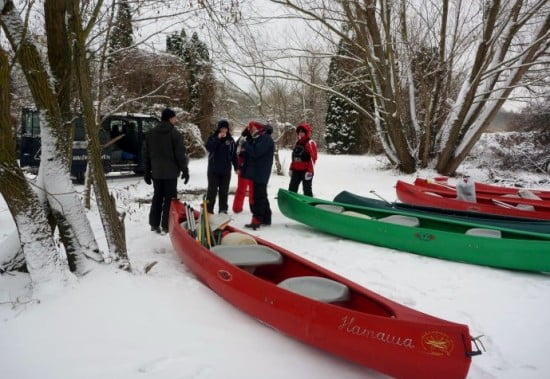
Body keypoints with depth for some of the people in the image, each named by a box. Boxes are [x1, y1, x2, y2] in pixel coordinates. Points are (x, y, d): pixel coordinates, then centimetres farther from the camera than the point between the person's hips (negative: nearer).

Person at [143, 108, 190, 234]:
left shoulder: (150, 133, 8)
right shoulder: (175, 134, -10)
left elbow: (146, 154, 10)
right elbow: (180, 154, -11)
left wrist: (146, 172, 15)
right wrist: (185, 170, -3)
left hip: (156, 172, 6)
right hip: (170, 172, -5)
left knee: (157, 197, 15)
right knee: (169, 198, 2)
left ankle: (154, 224, 20)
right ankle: (166, 226, 3)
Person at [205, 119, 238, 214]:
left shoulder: (230, 140, 8)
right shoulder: (213, 137, 1)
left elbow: (234, 154, 10)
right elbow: (208, 147, -18)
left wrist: (236, 167, 7)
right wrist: (218, 138, -21)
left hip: (226, 170, 2)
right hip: (214, 169, -2)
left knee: (224, 191, 9)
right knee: (212, 190, 1)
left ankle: (223, 210, 17)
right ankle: (209, 210, 7)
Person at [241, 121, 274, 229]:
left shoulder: (266, 138, -13)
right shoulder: (257, 139, 18)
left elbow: (255, 152, -22)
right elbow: (252, 153, 16)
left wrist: (246, 145, -9)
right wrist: (246, 147, -3)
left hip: (260, 174, -10)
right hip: (256, 173, 10)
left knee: (258, 197, -9)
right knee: (261, 196, 15)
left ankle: (256, 220, -8)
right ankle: (266, 218, 24)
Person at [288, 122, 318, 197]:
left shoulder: (310, 143, -10)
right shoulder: (297, 143, 15)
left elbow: (313, 158, -16)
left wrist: (309, 171, -20)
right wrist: (291, 168, 18)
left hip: (305, 171, -8)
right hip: (296, 171, 8)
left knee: (307, 190, -1)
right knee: (292, 189, 12)